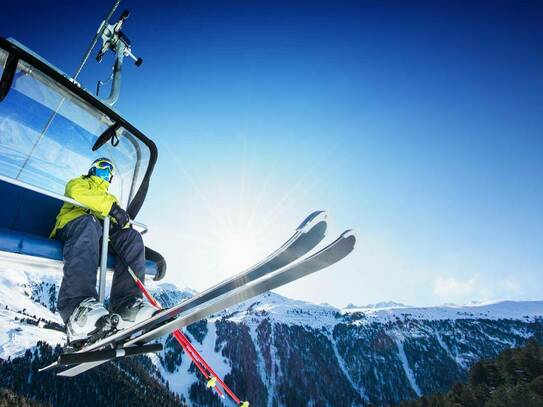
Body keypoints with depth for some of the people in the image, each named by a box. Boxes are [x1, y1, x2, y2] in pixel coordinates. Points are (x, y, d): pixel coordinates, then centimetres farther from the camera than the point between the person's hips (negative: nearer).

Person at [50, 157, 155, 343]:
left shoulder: (111, 198, 39)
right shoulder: (79, 183, 27)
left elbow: (121, 217, 19)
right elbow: (76, 192, -1)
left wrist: (123, 221, -9)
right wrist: (111, 207, -15)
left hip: (102, 236, 4)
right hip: (73, 223, -4)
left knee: (131, 236, -24)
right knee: (88, 223, -39)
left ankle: (127, 305, -40)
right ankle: (77, 306, -59)